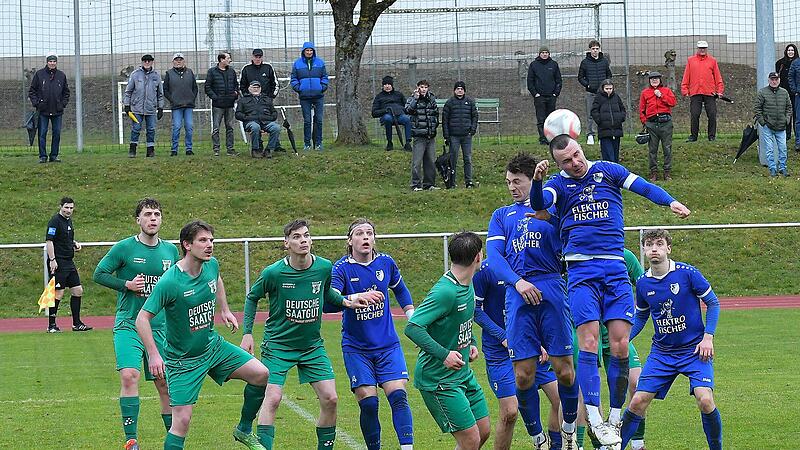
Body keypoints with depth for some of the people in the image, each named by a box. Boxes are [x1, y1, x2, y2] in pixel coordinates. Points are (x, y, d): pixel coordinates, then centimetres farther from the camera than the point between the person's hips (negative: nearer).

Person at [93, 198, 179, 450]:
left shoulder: (170, 251, 9)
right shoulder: (124, 248, -5)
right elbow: (99, 274, -2)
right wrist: (127, 285, -12)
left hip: (159, 326, 4)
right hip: (128, 324, -4)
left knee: (165, 384, 7)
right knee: (129, 375, -20)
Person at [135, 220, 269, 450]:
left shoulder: (211, 265, -5)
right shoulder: (169, 282, -26)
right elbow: (142, 319, -24)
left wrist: (225, 310, 17)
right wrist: (153, 355, -31)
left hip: (212, 344, 6)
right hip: (183, 359, -6)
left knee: (261, 374, -2)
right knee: (182, 420, -9)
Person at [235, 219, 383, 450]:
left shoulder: (324, 267, -7)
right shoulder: (273, 273, -17)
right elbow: (252, 298, 2)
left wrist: (346, 301, -3)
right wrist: (247, 333, -3)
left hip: (312, 345, 3)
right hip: (278, 344, -3)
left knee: (330, 399, -3)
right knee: (272, 398, -16)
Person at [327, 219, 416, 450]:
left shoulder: (386, 262, 1)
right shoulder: (342, 268, -10)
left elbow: (400, 289, 21)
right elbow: (328, 301, -24)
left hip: (388, 344, 2)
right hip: (356, 348, -2)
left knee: (398, 396, -12)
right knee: (368, 403, -7)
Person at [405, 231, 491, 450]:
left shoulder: (468, 285, 6)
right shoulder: (445, 291, -24)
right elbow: (412, 327, -28)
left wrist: (471, 344, 9)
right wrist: (443, 354, -34)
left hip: (463, 373, 9)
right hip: (439, 380, -9)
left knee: (483, 431, 13)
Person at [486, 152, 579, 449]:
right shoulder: (501, 216, 21)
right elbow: (493, 255, 8)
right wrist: (517, 281, -11)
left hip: (551, 290, -2)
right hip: (517, 296, 2)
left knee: (564, 370, -5)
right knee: (523, 375, -2)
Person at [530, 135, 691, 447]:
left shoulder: (608, 171, 10)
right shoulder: (558, 184, 8)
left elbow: (642, 186, -2)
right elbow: (538, 204, -11)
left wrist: (670, 201, -20)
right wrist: (536, 180, -31)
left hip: (615, 269, 1)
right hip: (581, 272, -1)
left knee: (620, 345, -5)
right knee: (588, 341, -14)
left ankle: (615, 419, 4)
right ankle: (594, 418, -14)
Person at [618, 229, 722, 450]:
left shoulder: (687, 273, -11)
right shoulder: (643, 283, 1)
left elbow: (713, 303, -2)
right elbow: (640, 316, 17)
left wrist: (708, 337, -11)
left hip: (694, 349, -3)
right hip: (661, 353, 3)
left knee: (705, 400, -20)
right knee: (638, 402, -4)